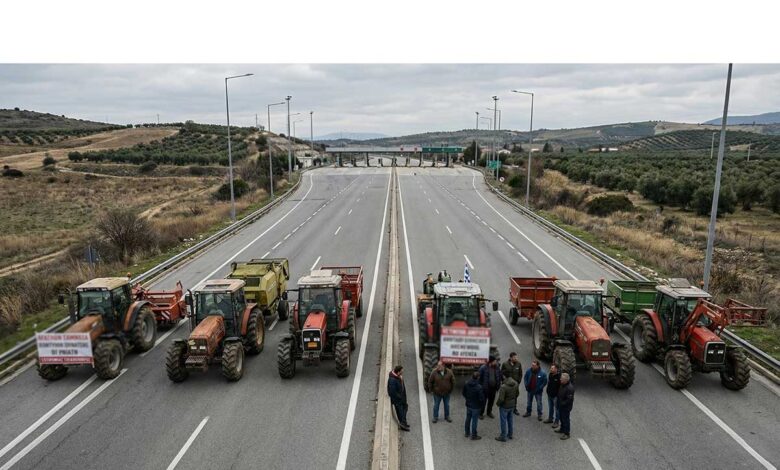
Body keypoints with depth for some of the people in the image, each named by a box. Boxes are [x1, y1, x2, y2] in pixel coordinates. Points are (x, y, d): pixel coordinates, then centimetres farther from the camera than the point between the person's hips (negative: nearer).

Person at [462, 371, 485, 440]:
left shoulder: (466, 384, -10)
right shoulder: (479, 387, -29)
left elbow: (464, 393, 3)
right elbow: (481, 398, -22)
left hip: (468, 405, 6)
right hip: (476, 406, -6)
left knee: (468, 419, 21)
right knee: (474, 421, 8)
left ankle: (467, 433, 36)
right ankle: (474, 436, 21)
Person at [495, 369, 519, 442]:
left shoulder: (504, 386, -32)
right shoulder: (516, 383, -10)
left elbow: (501, 399, -27)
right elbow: (517, 393, 5)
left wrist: (497, 403, -7)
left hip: (504, 406, -7)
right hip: (512, 405, 7)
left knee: (503, 421, 9)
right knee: (510, 419, 23)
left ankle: (503, 437, 21)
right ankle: (510, 434, 38)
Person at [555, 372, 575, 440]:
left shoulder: (570, 388, -29)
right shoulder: (562, 385, 2)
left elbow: (569, 399, -27)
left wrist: (562, 404, -21)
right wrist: (559, 403, 12)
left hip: (566, 407, -9)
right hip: (561, 406, 9)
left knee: (566, 419, 2)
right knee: (562, 418, 23)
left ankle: (566, 433, 14)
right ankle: (562, 429, 39)